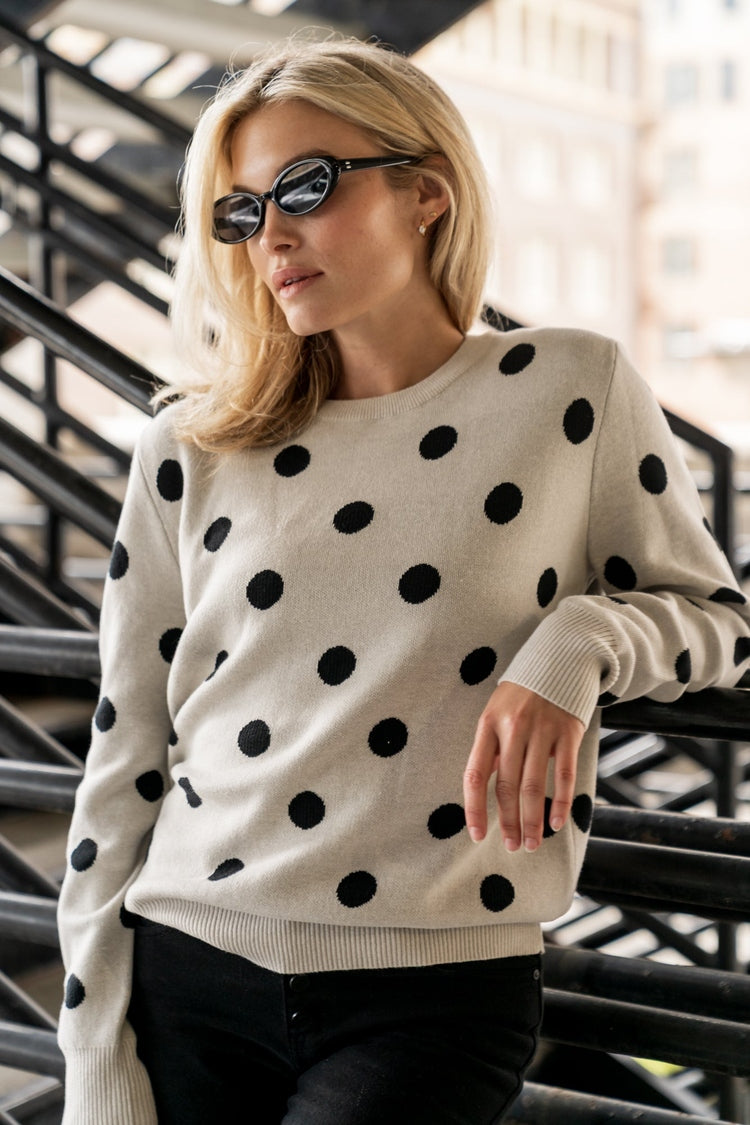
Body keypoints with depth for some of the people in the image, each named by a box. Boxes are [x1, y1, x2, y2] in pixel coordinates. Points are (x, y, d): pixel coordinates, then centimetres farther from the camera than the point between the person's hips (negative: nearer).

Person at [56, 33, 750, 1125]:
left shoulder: (571, 389, -1)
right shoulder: (191, 452, 3)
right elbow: (123, 768, 5)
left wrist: (577, 640, -13)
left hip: (435, 998, -2)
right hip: (185, 980, 3)